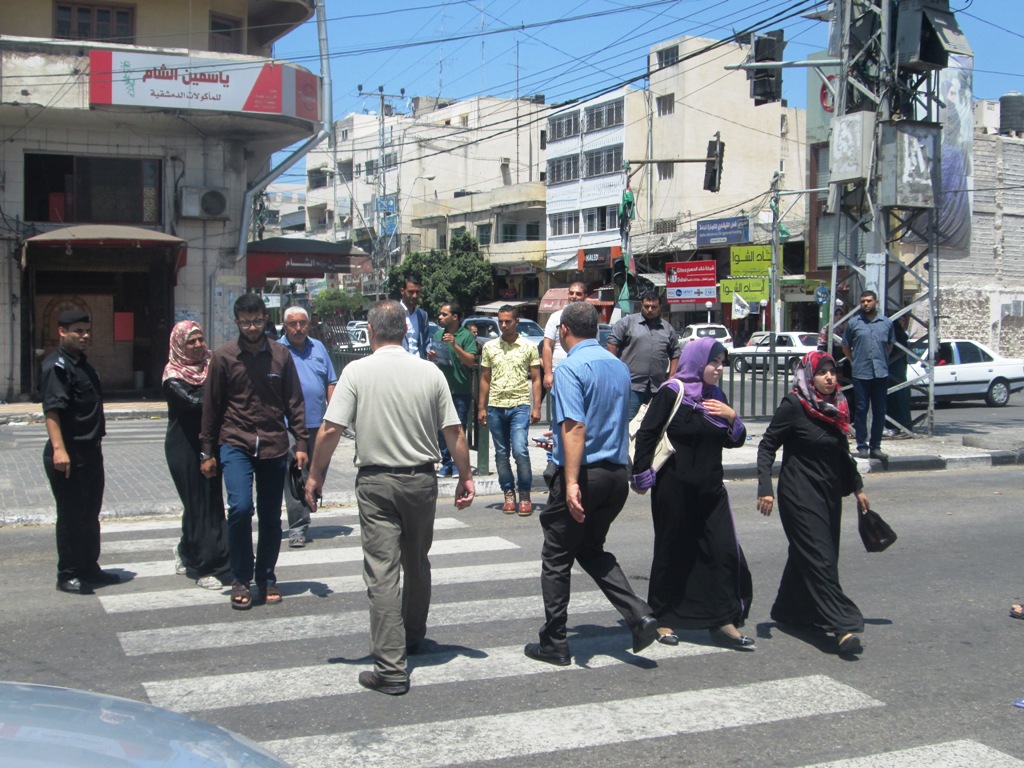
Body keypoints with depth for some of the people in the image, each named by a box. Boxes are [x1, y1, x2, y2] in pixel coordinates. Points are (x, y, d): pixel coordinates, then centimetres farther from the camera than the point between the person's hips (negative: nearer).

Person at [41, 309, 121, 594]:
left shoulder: (82, 364, 16)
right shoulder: (57, 365, -14)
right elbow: (52, 409, -24)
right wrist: (58, 449, -33)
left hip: (90, 451, 10)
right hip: (69, 455, -10)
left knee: (90, 514, 16)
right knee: (71, 515, -2)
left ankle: (89, 568, 27)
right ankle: (67, 575, 7)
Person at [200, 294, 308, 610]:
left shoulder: (281, 355, 5)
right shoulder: (223, 356, 0)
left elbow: (294, 403, 8)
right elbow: (211, 406, 4)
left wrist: (301, 443, 2)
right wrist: (207, 452, 4)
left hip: (274, 446, 2)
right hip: (235, 444, -2)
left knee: (271, 517, 8)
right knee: (240, 507, -17)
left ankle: (266, 578, 25)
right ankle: (241, 579, 0)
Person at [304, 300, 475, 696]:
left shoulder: (357, 371, -7)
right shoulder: (430, 372, -1)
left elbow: (331, 430, -10)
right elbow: (454, 433, 0)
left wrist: (315, 474, 4)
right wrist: (465, 477, 11)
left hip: (376, 482, -3)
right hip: (421, 480, 3)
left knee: (382, 570, -3)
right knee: (417, 563, 20)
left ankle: (390, 668, -6)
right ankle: (413, 637, 39)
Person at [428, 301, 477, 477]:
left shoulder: (467, 336, -4)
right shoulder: (437, 335, 14)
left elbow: (470, 361, -13)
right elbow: (432, 358, 23)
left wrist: (455, 345, -22)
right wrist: (430, 356, 0)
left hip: (461, 391, -5)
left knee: (459, 428, -2)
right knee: (441, 428, 6)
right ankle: (446, 463, 13)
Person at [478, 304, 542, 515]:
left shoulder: (529, 346, 3)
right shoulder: (489, 347, 10)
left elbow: (536, 379, 4)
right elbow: (485, 379, 14)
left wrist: (536, 407, -4)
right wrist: (481, 407, 8)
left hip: (520, 405, -3)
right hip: (495, 406, 3)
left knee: (520, 451, -14)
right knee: (501, 454, 7)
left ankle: (525, 495, -2)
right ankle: (508, 495, 16)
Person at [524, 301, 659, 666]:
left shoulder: (571, 368, -13)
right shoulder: (619, 366, 10)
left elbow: (575, 427, -23)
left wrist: (572, 483, -27)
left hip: (584, 473, -7)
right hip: (617, 474, 7)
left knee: (557, 560, 7)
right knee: (593, 551, 22)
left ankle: (554, 643, 14)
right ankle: (639, 616, 7)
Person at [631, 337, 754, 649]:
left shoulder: (716, 396, 11)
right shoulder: (672, 392, -9)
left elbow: (735, 441, 15)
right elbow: (647, 433, -11)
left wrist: (732, 417, -4)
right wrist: (642, 475, -12)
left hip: (710, 488, 6)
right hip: (675, 488, -5)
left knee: (723, 551, -2)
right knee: (672, 553, 6)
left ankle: (723, 621, 7)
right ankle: (663, 618, 21)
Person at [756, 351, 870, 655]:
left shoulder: (836, 407, 10)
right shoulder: (793, 406, -11)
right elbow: (767, 446, -11)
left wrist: (857, 488, 24)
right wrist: (765, 488, -20)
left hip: (830, 493, 8)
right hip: (799, 495, -8)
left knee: (806, 555, 16)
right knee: (819, 558, -11)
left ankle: (789, 610, 32)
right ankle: (842, 626, -16)